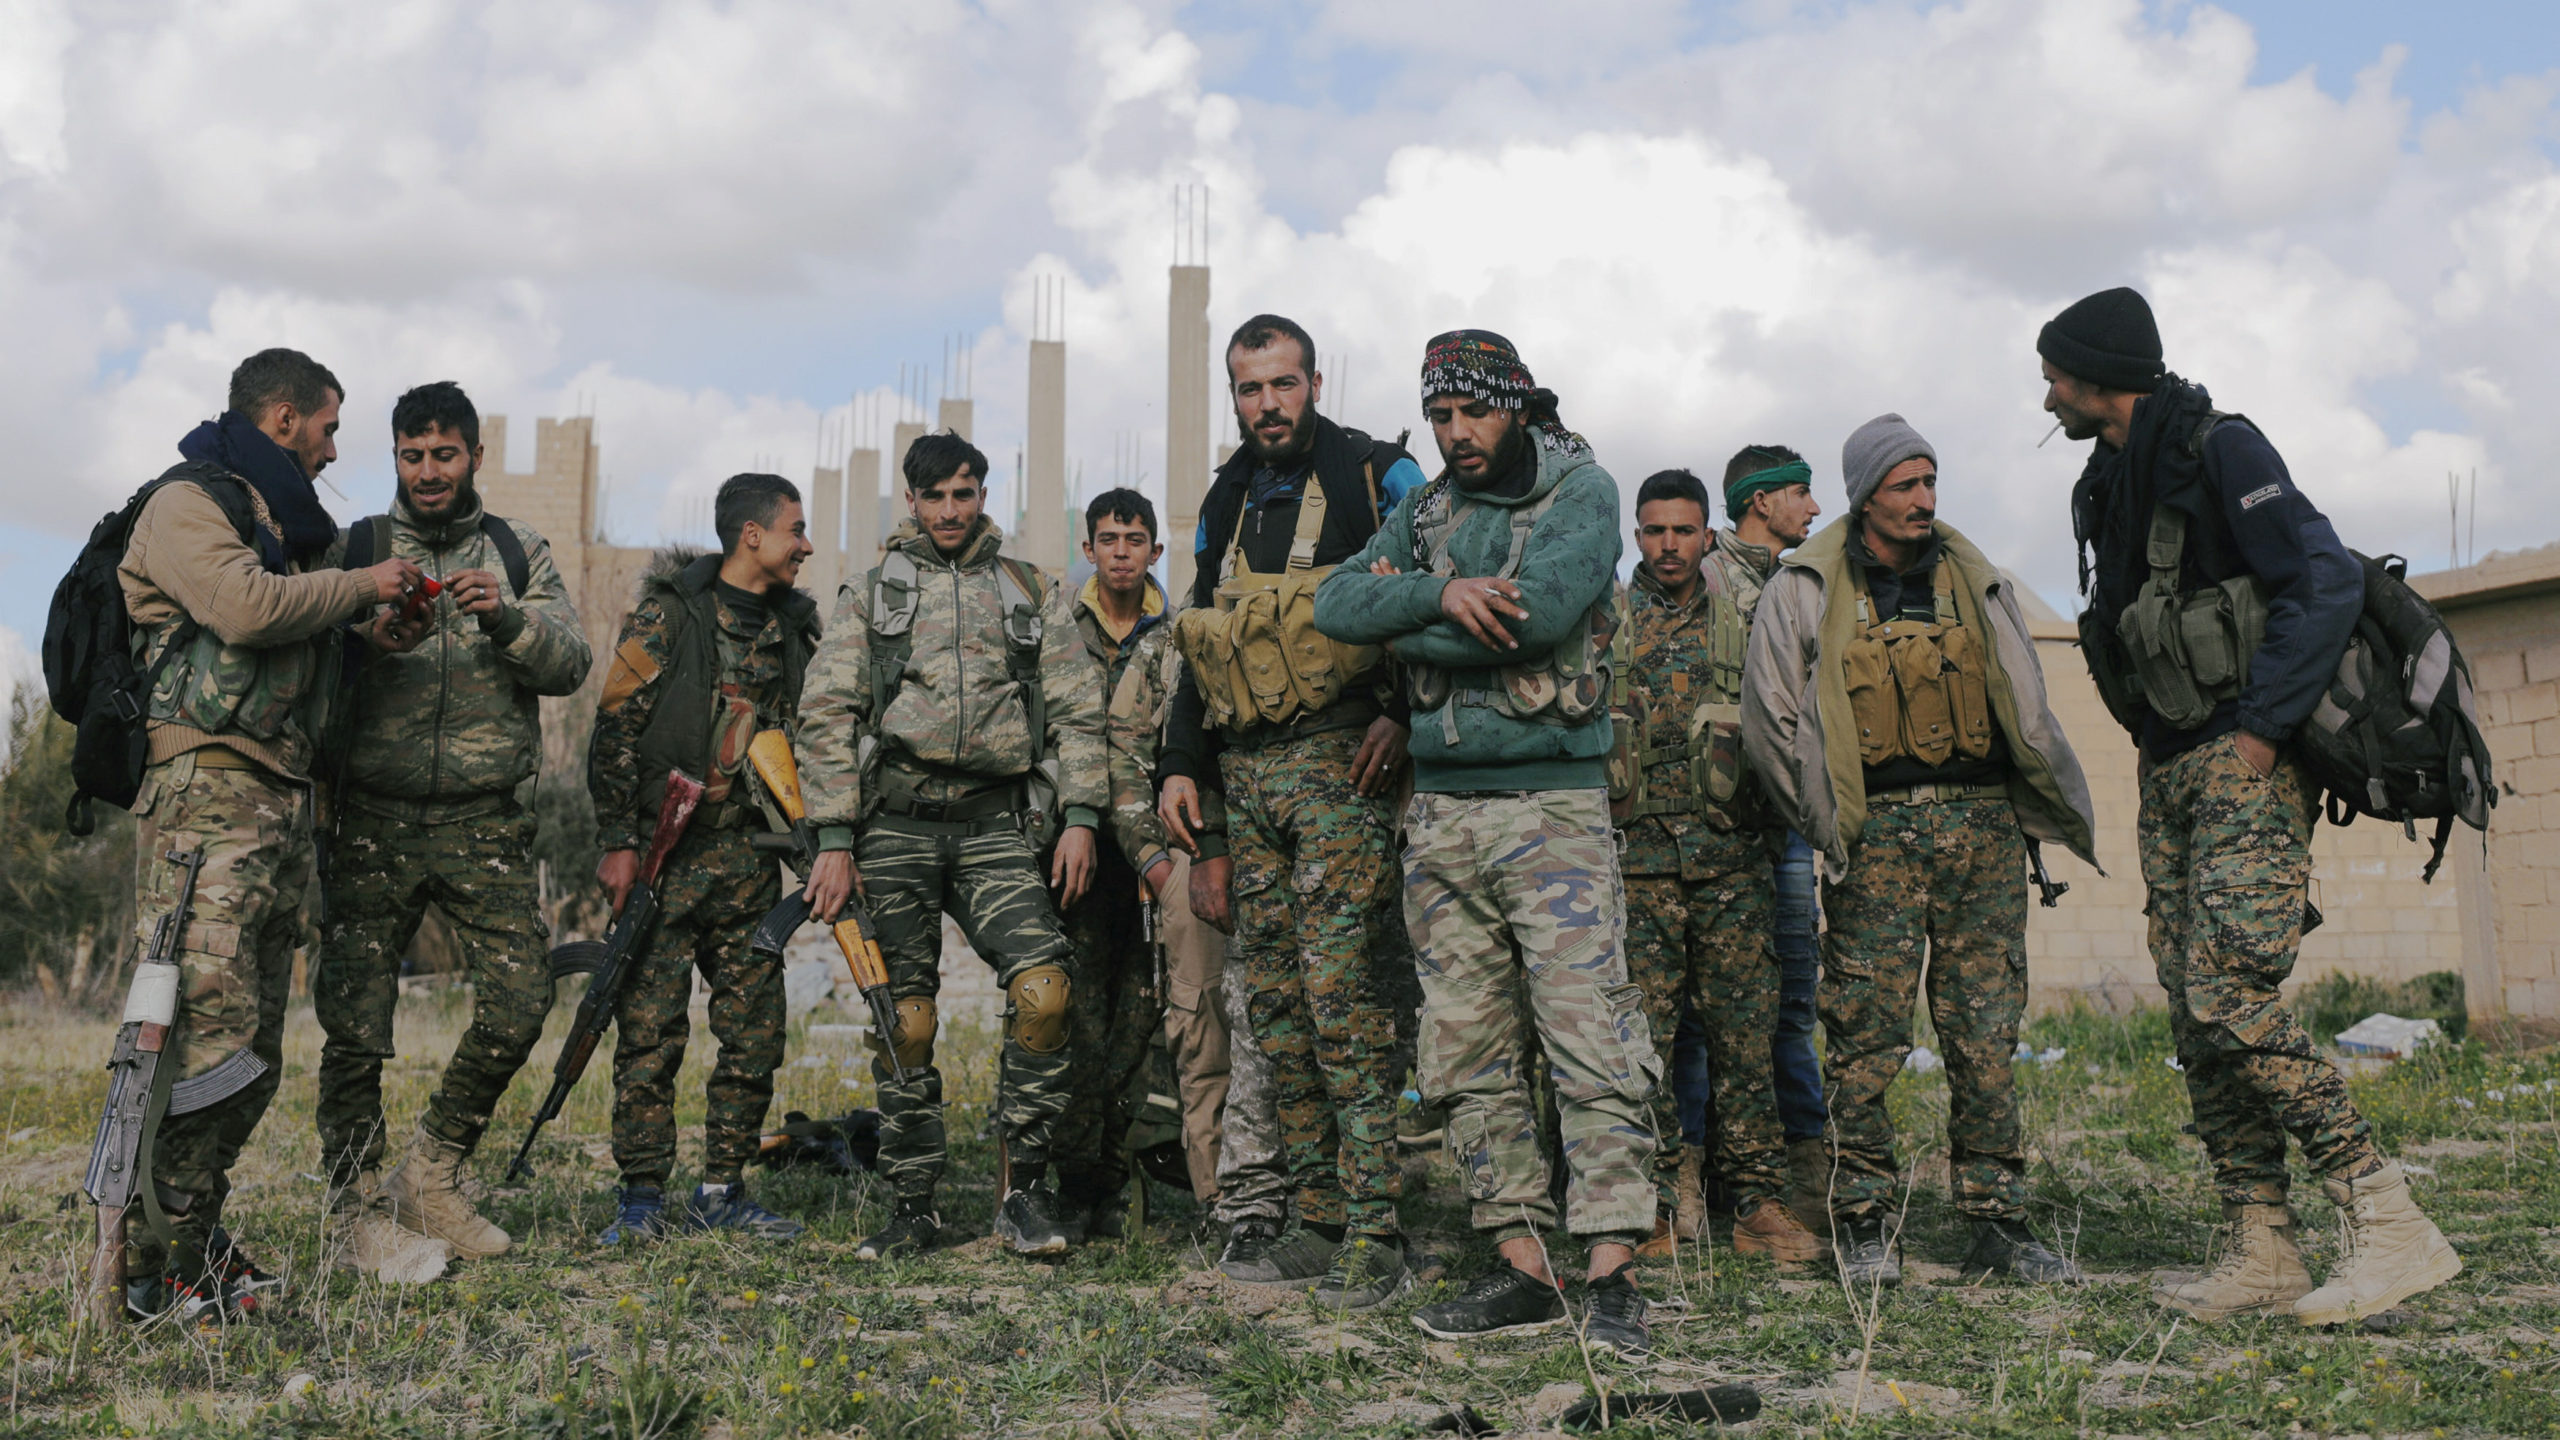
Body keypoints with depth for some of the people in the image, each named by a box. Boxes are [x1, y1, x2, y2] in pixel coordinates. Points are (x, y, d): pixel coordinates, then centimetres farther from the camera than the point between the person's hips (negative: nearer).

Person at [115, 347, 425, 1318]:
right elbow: (246, 607, -19)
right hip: (206, 791, -10)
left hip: (283, 800, 10)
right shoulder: (187, 504, -2)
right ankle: (154, 1266, -12)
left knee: (257, 1049, 9)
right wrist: (361, 586, -5)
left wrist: (359, 626, 17)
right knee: (209, 1027, -17)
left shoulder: (292, 519, 26)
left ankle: (195, 1235, 17)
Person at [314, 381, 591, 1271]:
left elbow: (571, 662, 1)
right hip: (375, 820, -1)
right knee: (354, 1021, -4)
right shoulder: (357, 551, 9)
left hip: (486, 823, 1)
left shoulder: (519, 553, 12)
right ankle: (363, 1209, 9)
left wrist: (505, 619, -17)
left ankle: (430, 1176, 12)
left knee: (521, 997, -7)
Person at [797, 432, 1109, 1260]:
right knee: (904, 1021, 0)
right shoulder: (870, 595, 13)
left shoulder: (1034, 595, 16)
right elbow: (827, 720, 6)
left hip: (996, 826, 0)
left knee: (1044, 988, -19)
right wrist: (834, 841, -3)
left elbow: (1077, 715, 12)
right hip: (895, 824, 0)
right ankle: (913, 1208, 11)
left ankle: (1022, 1186, -8)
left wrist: (1080, 818, -2)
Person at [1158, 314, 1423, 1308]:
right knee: (1275, 1004, 5)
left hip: (1339, 767, -6)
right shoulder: (1225, 505, 20)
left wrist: (1401, 711, -14)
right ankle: (1319, 1222, 13)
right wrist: (1183, 767, 17)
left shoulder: (1378, 478, 1)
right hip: (1245, 776, 7)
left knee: (1341, 994, -13)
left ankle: (1375, 1235, -9)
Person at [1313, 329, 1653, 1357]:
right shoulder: (1426, 511, 16)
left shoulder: (1581, 490, -1)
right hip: (1441, 810, 6)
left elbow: (1538, 611, -18)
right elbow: (1335, 603, 2)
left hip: (1553, 805, -5)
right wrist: (1438, 592, -16)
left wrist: (1405, 628, -6)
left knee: (1590, 1041, -10)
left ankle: (1613, 1274, -7)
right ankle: (1523, 1268, 11)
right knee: (1468, 1053, 5)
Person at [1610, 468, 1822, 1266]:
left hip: (1731, 860, 1)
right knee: (1642, 1037, -1)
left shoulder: (1741, 622, 12)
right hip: (1635, 861, -1)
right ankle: (1652, 1213, 6)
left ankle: (1758, 1205, 8)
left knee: (1746, 1034, 1)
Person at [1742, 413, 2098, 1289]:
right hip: (1877, 830, -3)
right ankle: (1863, 1221, 6)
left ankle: (1996, 1220, 10)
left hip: (1984, 825, 3)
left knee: (1987, 1031, 3)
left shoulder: (1974, 581, 15)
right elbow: (1770, 721, 5)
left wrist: (2053, 816, 15)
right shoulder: (1804, 590, 3)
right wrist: (1830, 822, 3)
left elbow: (2026, 712, 20)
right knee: (1867, 1031, -4)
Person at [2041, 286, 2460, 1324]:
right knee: (2196, 1016, 4)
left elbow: (2327, 583, -19)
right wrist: (2158, 741, 12)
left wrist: (2258, 729, -21)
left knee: (2229, 1000, -18)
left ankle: (2395, 1228, -13)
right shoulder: (2111, 485, 17)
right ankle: (2261, 1254, 7)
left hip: (2246, 764, -9)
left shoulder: (2218, 451, -9)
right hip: (2171, 773, 9)